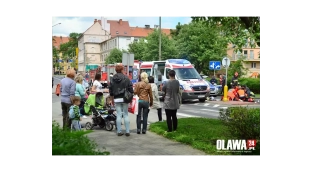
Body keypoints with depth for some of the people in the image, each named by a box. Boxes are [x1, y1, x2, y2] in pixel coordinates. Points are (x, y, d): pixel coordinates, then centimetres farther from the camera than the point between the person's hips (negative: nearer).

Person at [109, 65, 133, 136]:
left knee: (119, 115, 5)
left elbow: (111, 91, 9)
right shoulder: (126, 78, -3)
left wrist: (112, 100, 18)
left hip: (117, 99, 2)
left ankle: (119, 131, 7)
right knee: (126, 115, 5)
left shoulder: (112, 79, 5)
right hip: (125, 98, -2)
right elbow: (131, 89, -4)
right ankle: (127, 131, 6)